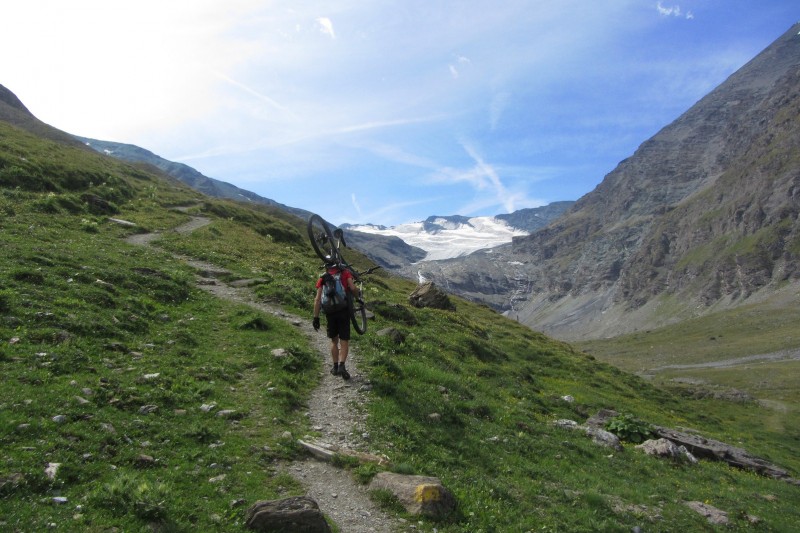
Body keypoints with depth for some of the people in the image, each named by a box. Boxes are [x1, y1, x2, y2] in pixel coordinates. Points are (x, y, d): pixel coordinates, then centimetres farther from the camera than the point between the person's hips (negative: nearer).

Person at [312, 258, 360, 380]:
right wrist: (358, 296, 9)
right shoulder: (346, 273, 3)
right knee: (344, 341, 2)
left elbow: (317, 299, 1)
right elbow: (353, 288, -12)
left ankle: (335, 367, 19)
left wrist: (316, 318, 3)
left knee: (334, 341, 18)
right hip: (344, 311, -2)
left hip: (330, 313, 2)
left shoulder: (322, 278, 8)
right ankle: (342, 365, -15)